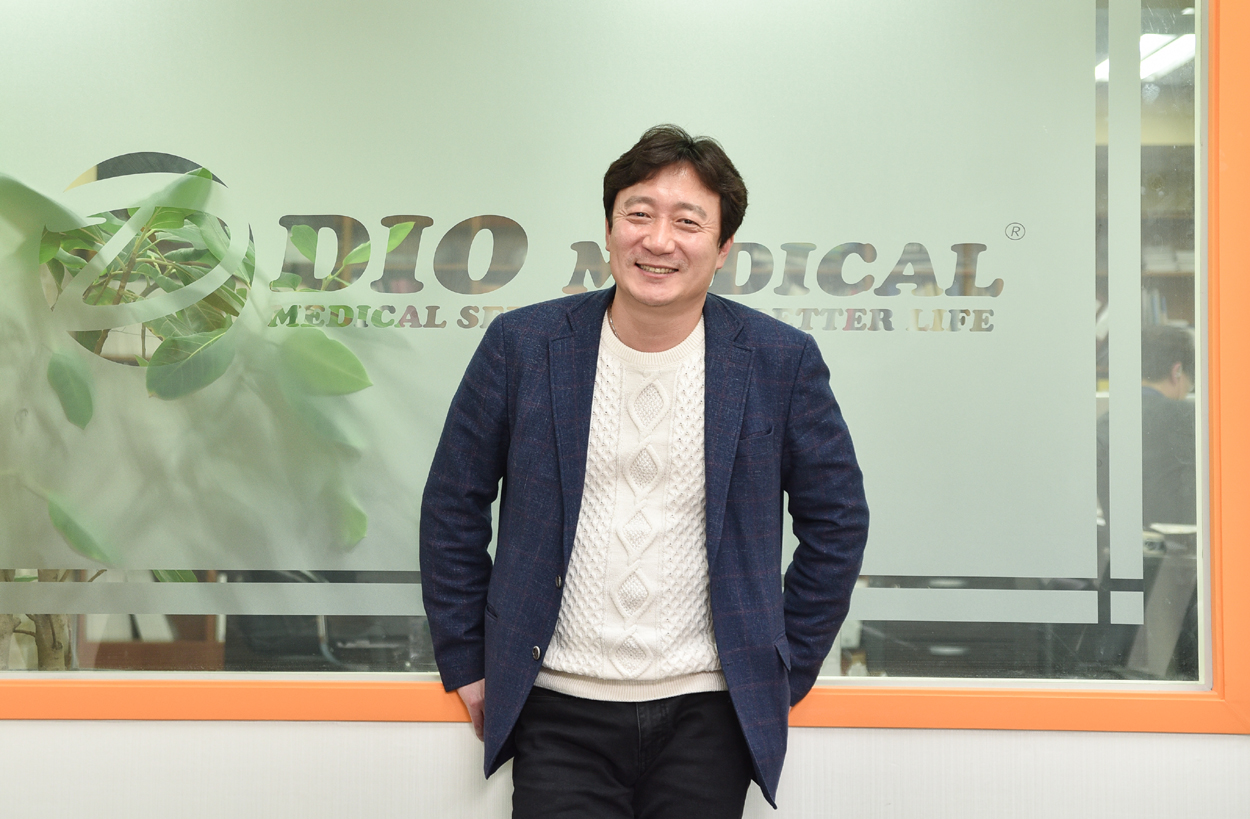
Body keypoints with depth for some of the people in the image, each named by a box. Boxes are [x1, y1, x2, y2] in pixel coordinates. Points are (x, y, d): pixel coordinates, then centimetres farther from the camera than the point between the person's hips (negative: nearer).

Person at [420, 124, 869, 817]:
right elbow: (452, 511, 6)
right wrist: (467, 666, 6)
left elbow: (836, 521, 7)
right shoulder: (521, 346, -2)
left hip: (707, 714, 0)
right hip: (559, 713, 0)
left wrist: (786, 671, 6)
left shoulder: (781, 362, -2)